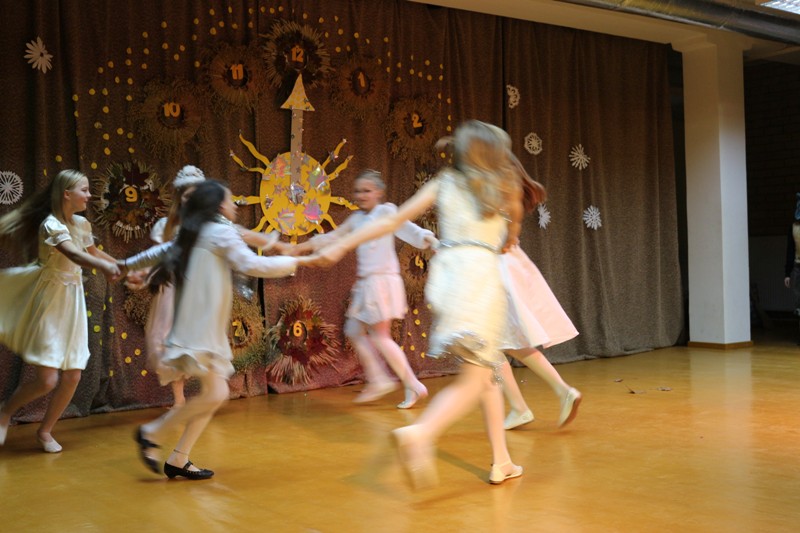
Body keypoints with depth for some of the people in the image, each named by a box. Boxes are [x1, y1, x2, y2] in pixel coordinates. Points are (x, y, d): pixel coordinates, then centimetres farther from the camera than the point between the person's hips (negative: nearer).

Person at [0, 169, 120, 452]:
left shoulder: (82, 224, 7)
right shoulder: (51, 224, -17)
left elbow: (94, 253, 25)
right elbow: (73, 254, -36)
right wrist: (103, 267, -54)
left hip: (72, 302, 7)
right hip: (50, 302, -7)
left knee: (72, 376, 4)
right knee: (47, 379, -10)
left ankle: (45, 430, 24)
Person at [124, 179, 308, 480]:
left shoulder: (191, 234, 18)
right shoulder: (221, 231, -7)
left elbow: (163, 251, 31)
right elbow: (252, 265, -16)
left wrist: (128, 264, 48)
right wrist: (296, 261, -6)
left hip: (203, 328, 10)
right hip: (201, 329, -10)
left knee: (214, 393, 9)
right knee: (215, 393, -11)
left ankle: (178, 460, 9)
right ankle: (152, 433, 1)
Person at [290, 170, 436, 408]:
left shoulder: (386, 211, -7)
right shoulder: (357, 219, 13)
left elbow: (408, 229, -20)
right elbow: (334, 236, 24)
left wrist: (429, 239, -39)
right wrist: (306, 245, 26)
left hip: (382, 281, -8)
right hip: (365, 283, 8)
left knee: (380, 336, -7)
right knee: (354, 330, 10)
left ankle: (413, 386, 2)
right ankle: (378, 380, 18)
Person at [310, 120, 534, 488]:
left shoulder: (443, 183, 14)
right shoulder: (506, 188, 9)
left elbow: (392, 220, 8)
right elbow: (511, 237, 23)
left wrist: (342, 246, 11)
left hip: (444, 275, 5)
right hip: (480, 275, -4)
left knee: (488, 369, 16)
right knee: (475, 378, -6)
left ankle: (501, 461, 17)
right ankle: (420, 433, -32)